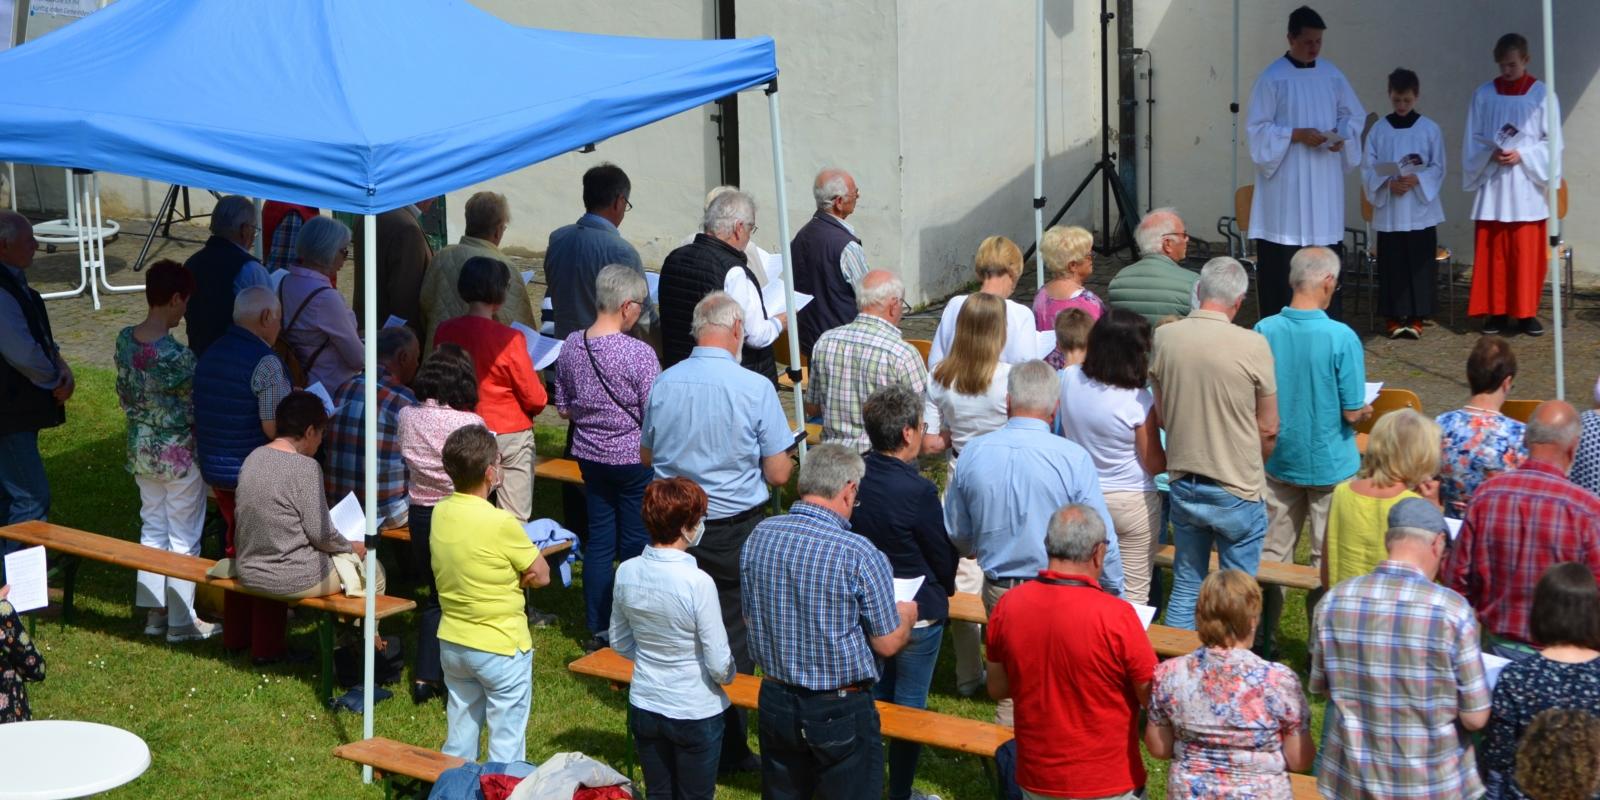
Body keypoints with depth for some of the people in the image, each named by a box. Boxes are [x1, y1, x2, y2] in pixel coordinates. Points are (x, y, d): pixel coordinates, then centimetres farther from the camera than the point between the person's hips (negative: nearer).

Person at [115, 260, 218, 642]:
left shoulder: (125, 339, -3)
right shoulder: (177, 355, -25)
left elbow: (124, 395, 8)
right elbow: (194, 407, -15)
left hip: (141, 450, 7)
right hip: (179, 455, -7)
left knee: (152, 526, 18)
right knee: (184, 537, 6)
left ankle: (153, 611, 24)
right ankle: (181, 621, 14)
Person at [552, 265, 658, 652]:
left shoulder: (571, 345, -3)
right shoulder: (639, 354, -21)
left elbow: (564, 409, 7)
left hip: (589, 456, 5)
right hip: (633, 459, -5)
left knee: (599, 539, 14)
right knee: (636, 544, 7)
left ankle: (598, 629, 21)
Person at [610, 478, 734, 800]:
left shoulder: (626, 573, -9)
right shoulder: (697, 583, -26)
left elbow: (620, 643, 6)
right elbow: (719, 663, -19)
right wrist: (727, 676, 3)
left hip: (644, 705, 5)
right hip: (695, 711, -5)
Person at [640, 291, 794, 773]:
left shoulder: (664, 384, -3)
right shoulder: (755, 389, -15)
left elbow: (646, 454, 13)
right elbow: (778, 475, -11)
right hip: (734, 529, -3)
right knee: (732, 639, 7)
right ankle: (729, 746, 13)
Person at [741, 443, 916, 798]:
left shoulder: (758, 537, -4)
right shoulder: (860, 555, -21)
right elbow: (887, 644, -13)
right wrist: (906, 616, 8)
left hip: (775, 699, 5)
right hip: (840, 710, -5)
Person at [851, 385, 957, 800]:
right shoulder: (918, 490, -26)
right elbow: (942, 554, -12)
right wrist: (945, 588, 10)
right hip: (917, 612, -6)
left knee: (873, 695, 21)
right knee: (909, 704, 9)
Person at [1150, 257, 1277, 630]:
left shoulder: (1164, 337, -5)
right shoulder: (1253, 346, -16)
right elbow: (1269, 429, -7)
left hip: (1183, 484, 4)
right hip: (1237, 491, -4)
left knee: (1186, 586, 16)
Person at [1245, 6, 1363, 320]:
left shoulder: (1332, 75, 8)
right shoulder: (1272, 78, -6)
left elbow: (1354, 115, 15)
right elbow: (1258, 127, -7)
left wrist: (1343, 137, -6)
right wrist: (1297, 135, -18)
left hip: (1324, 180, 4)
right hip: (1285, 179, -4)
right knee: (1281, 258, -4)